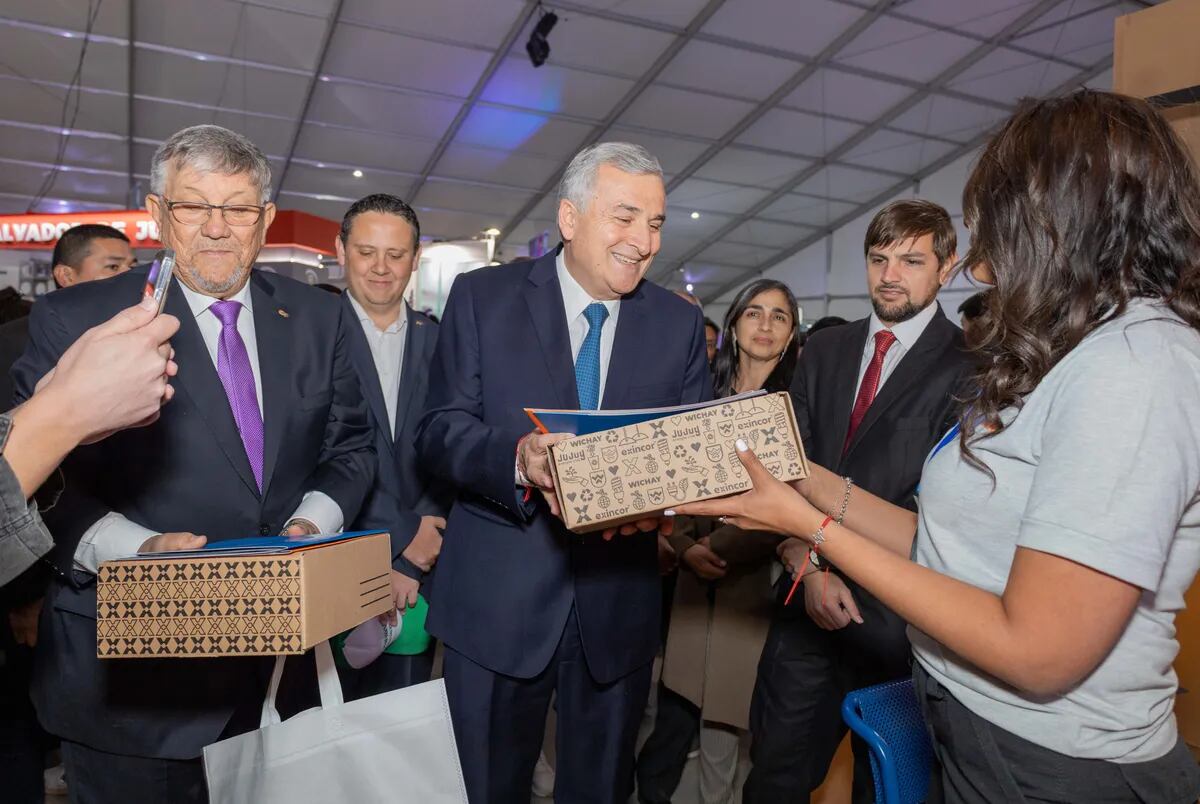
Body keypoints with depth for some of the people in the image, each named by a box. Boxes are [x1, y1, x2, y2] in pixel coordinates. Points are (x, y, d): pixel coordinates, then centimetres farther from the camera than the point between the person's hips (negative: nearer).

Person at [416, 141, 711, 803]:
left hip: (619, 605, 3)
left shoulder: (680, 323, 5)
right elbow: (440, 430, -8)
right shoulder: (482, 297, -2)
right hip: (498, 599, -2)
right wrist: (517, 458, -28)